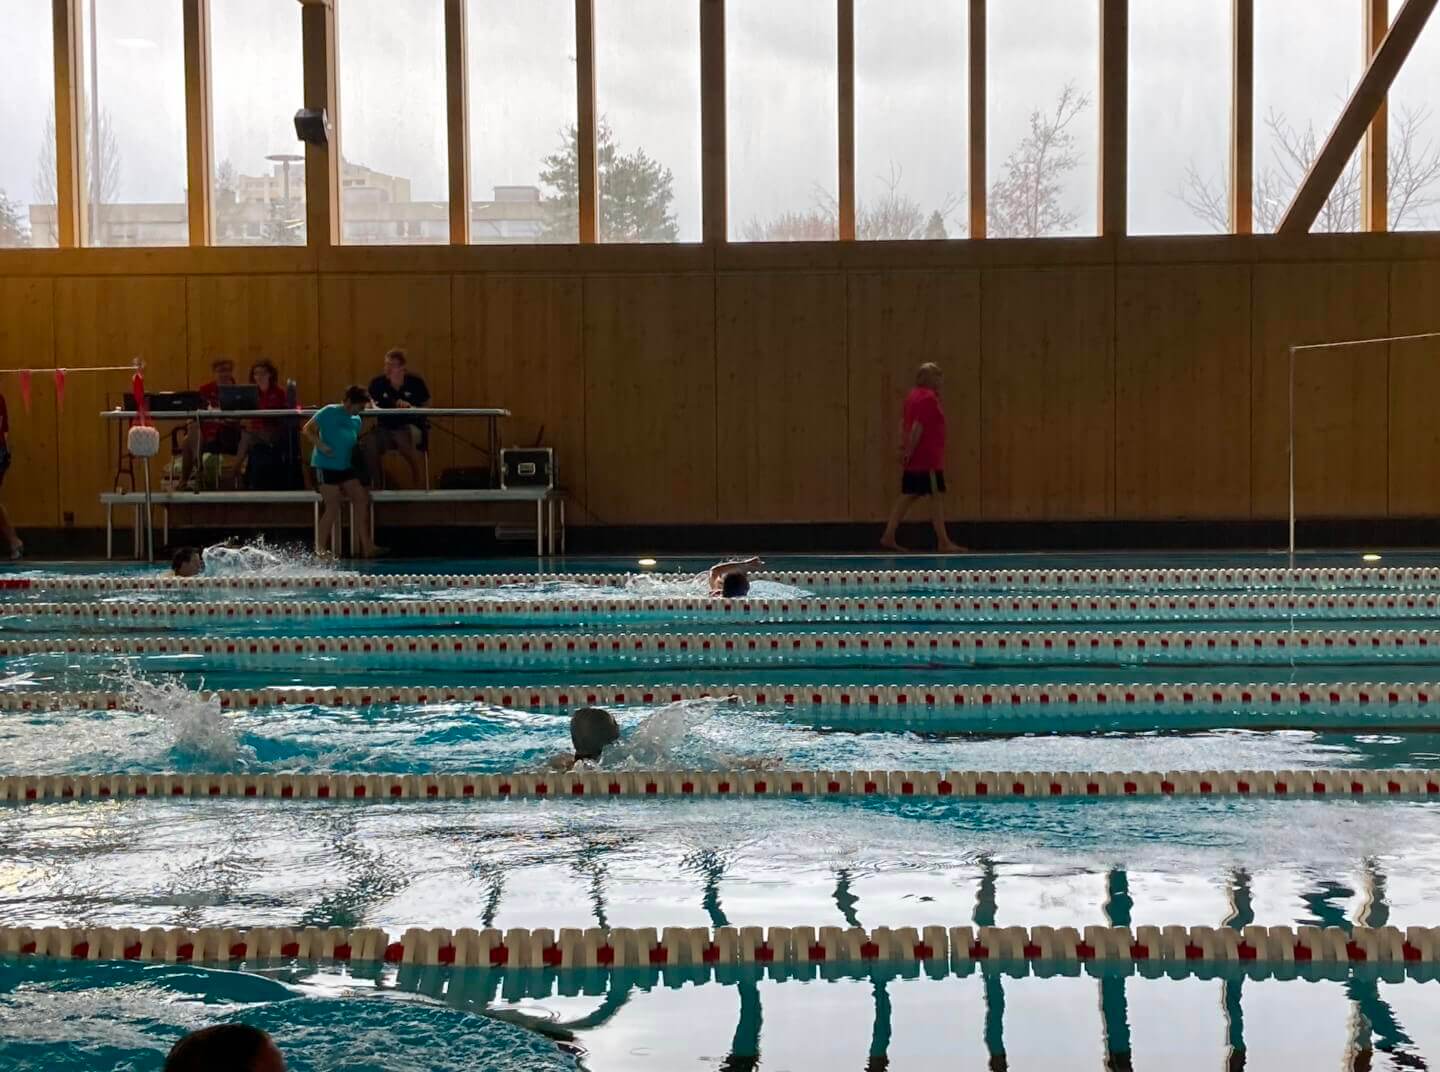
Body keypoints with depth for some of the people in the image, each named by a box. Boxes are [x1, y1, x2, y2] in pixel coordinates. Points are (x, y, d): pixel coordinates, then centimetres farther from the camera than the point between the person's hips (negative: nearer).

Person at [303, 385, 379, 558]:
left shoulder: (356, 420, 13)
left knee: (362, 500, 0)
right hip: (326, 466, -7)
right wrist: (321, 445, -21)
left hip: (346, 467, 7)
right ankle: (320, 549, 2)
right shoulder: (329, 413, -8)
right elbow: (306, 430, -9)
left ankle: (366, 547, 2)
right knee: (333, 507, -8)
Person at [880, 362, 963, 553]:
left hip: (913, 460, 9)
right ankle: (943, 542, -2)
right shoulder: (929, 398, -14)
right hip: (927, 459, -9)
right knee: (937, 496, -4)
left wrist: (904, 446, 13)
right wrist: (910, 450, -19)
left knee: (908, 496, 11)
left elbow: (904, 423, 17)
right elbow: (918, 426, -20)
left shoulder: (913, 396, 15)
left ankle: (889, 536, 8)